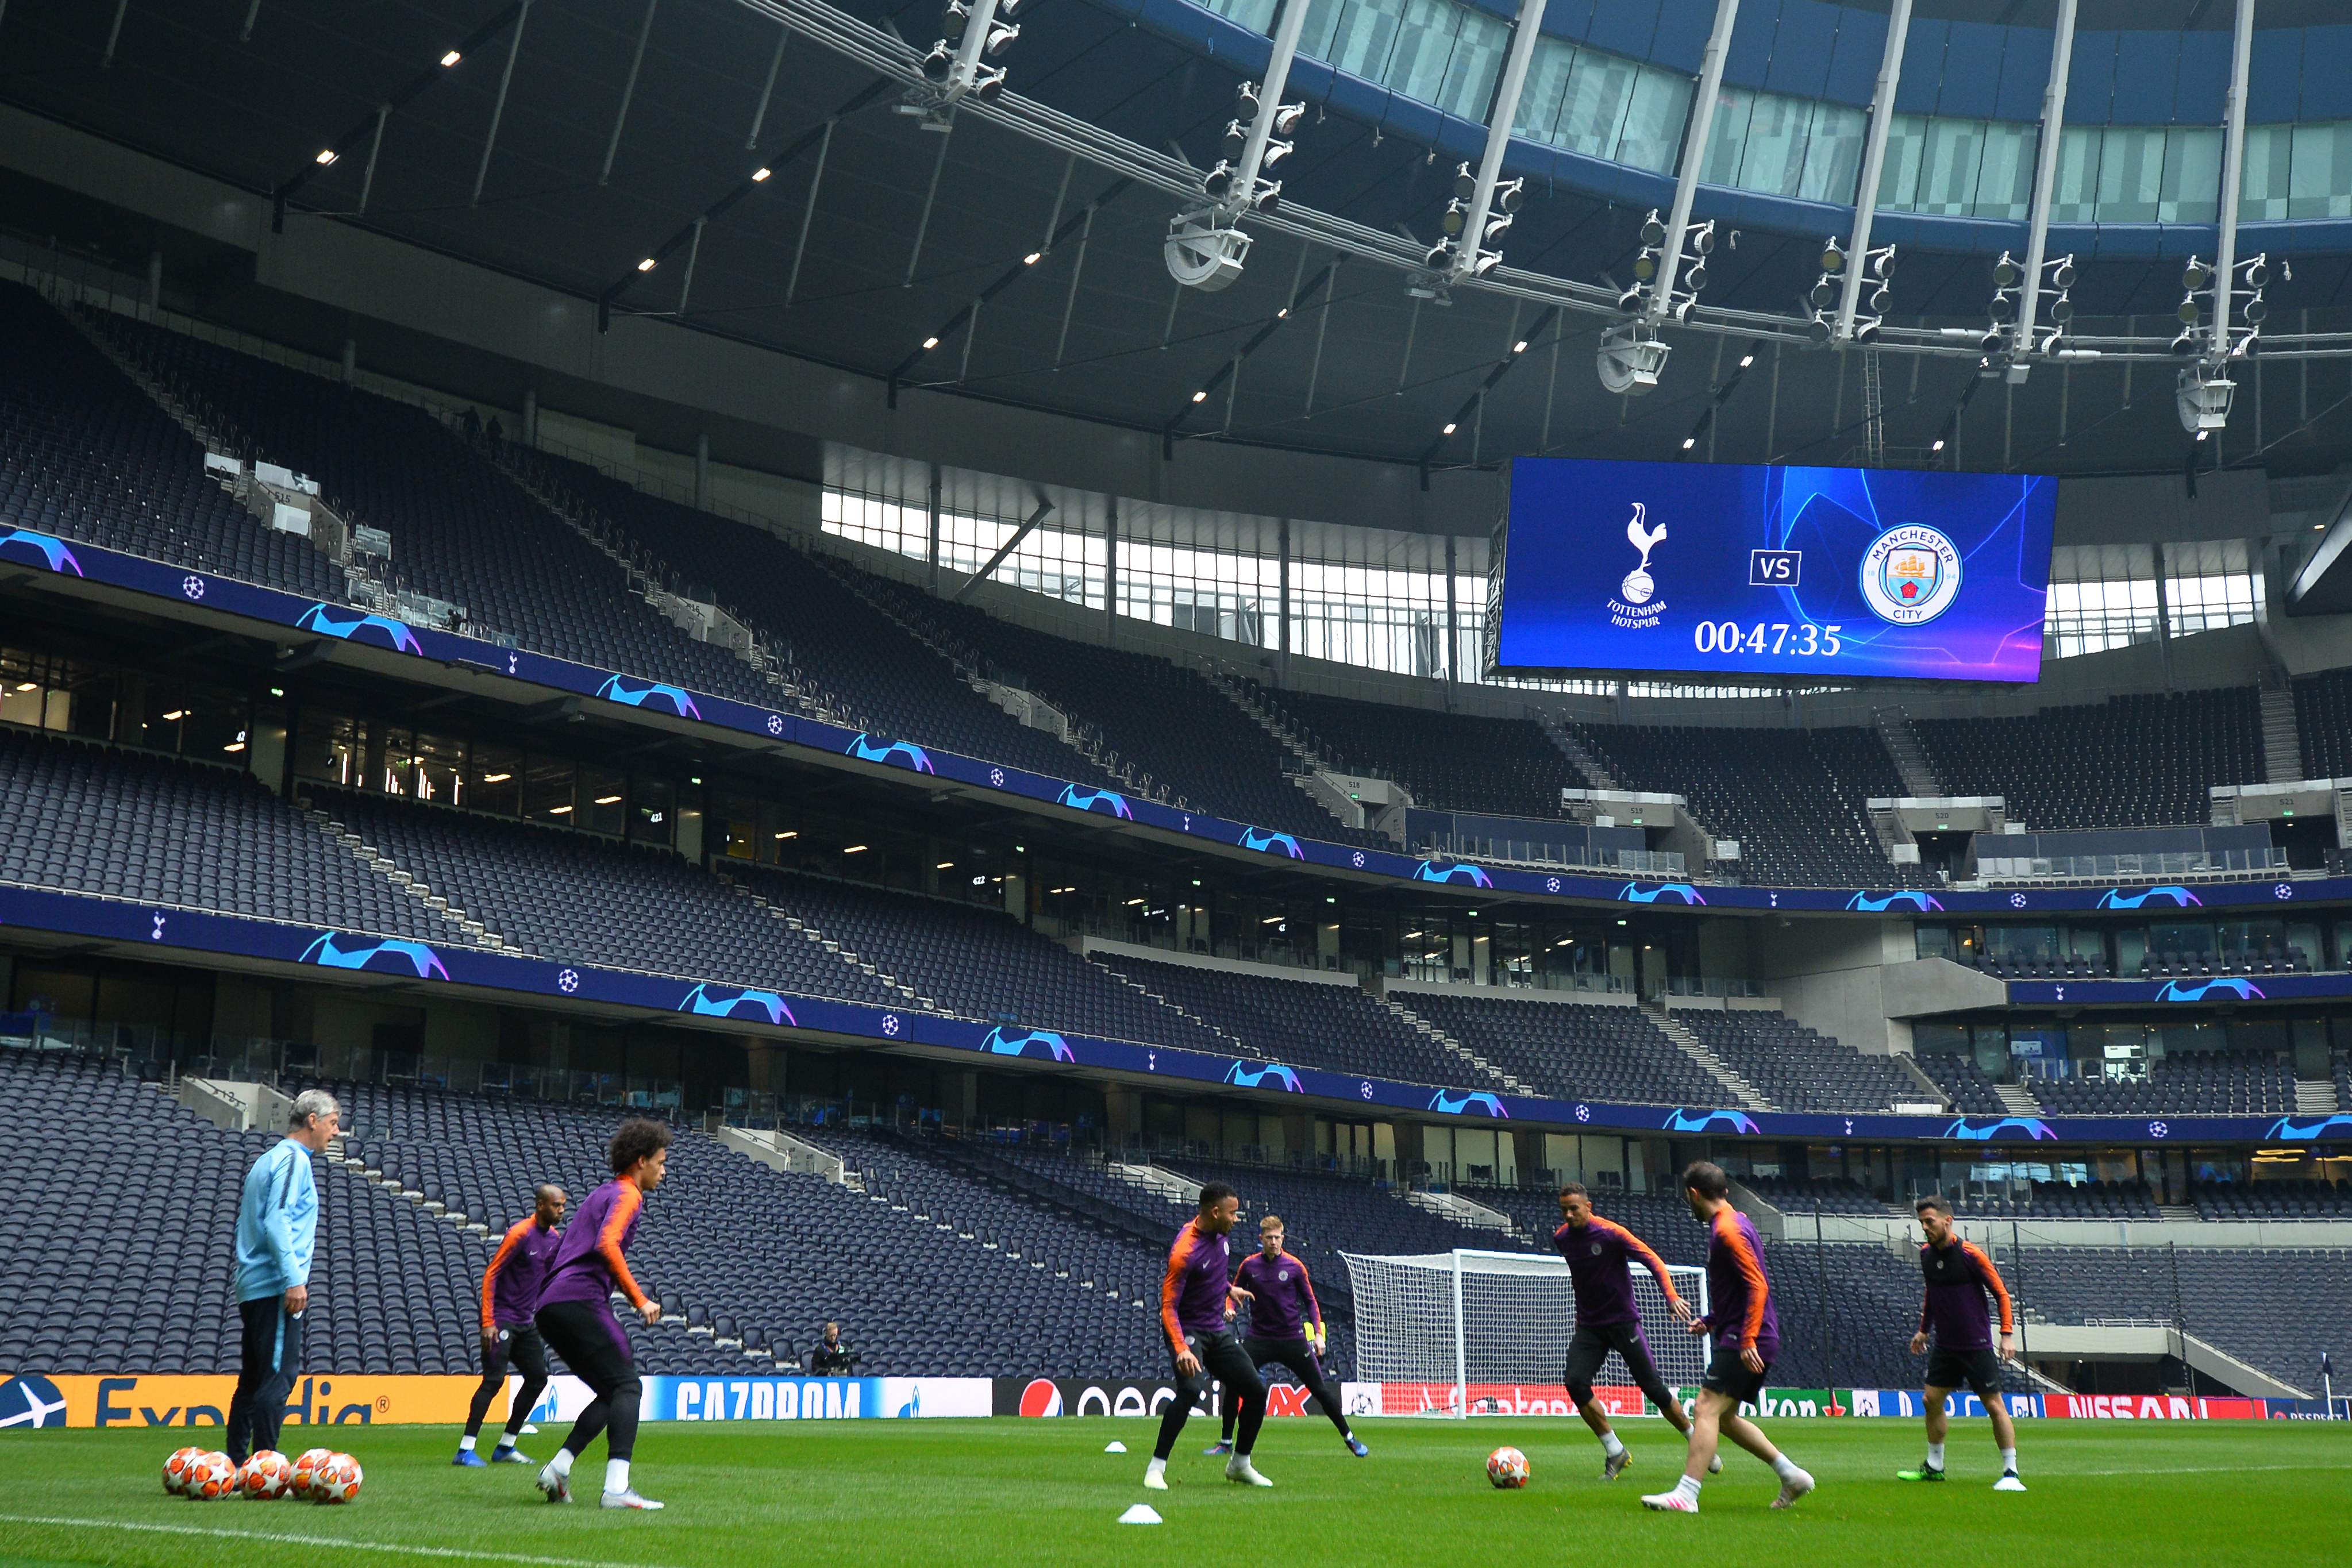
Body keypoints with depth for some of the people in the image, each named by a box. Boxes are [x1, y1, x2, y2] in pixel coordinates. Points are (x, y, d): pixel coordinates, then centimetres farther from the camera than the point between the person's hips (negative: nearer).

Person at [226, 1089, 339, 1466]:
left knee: (253, 1379, 11)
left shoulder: (268, 1160, 23)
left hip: (253, 1289, 10)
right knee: (278, 1377, -11)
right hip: (276, 1288, -10)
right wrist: (294, 1279, -22)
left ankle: (235, 1464, 13)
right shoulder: (293, 1159, -7)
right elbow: (277, 1221, -18)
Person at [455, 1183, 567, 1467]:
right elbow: (491, 1275, -15)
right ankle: (465, 1450, -12)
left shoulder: (555, 1238, 8)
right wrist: (488, 1322, -20)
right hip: (502, 1320, -8)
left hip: (526, 1323, 8)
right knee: (494, 1379, -15)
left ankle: (505, 1447, 15)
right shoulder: (520, 1233, -15)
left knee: (538, 1378, 7)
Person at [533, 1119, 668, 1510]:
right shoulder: (627, 1195, -3)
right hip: (580, 1301, -10)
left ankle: (557, 1470, 6)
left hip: (550, 1307, 10)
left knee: (613, 1393, 14)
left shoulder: (605, 1193, 27)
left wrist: (628, 1293, 27)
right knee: (627, 1387, -11)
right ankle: (617, 1487, -23)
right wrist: (639, 1300, -17)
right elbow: (607, 1245, -20)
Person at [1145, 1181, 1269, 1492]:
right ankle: (1156, 1467, -20)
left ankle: (1240, 1465, 23)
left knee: (1255, 1391, 4)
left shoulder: (1219, 1233, 1)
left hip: (1218, 1330, 8)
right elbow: (1168, 1307, -26)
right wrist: (1181, 1348, -38)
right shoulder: (1184, 1252, -25)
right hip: (1189, 1330, -8)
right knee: (1192, 1389, -31)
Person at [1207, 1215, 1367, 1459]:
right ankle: (1226, 1443, 5)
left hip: (1293, 1339, -1)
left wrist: (1318, 1333, -5)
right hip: (1259, 1338, 1)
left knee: (1320, 1388, 0)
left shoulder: (1295, 1266, -4)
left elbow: (1310, 1301, 4)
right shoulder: (1249, 1265, 0)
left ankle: (1349, 1438, 16)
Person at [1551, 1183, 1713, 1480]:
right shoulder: (1561, 1238, 2)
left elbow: (1653, 1261, -18)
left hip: (1623, 1321, -4)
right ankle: (1615, 1452, -2)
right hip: (1589, 1325, 4)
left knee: (1653, 1387, -3)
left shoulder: (1611, 1233, -16)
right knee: (1575, 1382, -16)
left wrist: (1672, 1296, -33)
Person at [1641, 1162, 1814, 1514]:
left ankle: (1686, 1495, -20)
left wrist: (1748, 1340, -26)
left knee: (1708, 1408, -15)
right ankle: (1792, 1475, 19)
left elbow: (1758, 1286, -22)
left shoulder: (1728, 1231, -14)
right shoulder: (1731, 1223, 17)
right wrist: (1711, 1320, 23)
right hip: (1743, 1338, 10)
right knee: (1725, 1418, 14)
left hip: (1745, 1341, -10)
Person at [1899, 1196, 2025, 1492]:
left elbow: (2002, 1293, -10)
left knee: (1994, 1405, -6)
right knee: (1932, 1401, 8)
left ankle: (2010, 1473, -1)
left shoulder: (1970, 1254, -16)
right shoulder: (1926, 1254, 3)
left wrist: (2008, 1334, -16)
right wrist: (1923, 1330, 21)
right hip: (1945, 1345, 7)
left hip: (1977, 1345, -7)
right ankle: (1934, 1467, 21)